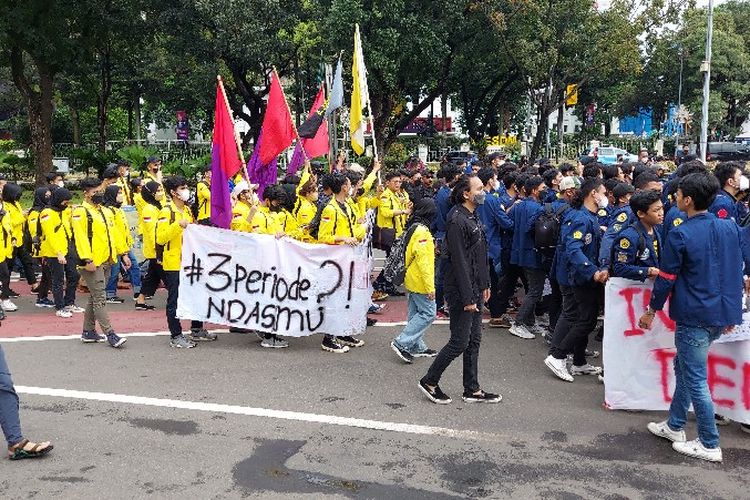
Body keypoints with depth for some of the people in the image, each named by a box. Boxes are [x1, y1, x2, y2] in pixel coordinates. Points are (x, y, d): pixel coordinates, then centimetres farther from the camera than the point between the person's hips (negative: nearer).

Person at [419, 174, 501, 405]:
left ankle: (472, 390, 23)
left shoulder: (474, 217, 12)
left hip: (475, 289, 10)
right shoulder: (457, 221, -19)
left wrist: (484, 285, 17)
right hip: (461, 291, -10)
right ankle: (429, 381, 14)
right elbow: (459, 262, -21)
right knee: (460, 342, -2)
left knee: (474, 341, 14)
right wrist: (468, 298, -21)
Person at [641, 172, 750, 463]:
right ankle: (675, 426, 31)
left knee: (695, 379, 3)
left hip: (694, 317, -8)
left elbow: (666, 279, -10)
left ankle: (709, 445, 11)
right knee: (684, 367, 21)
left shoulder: (680, 235, -16)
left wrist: (651, 311, 3)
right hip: (723, 314, 8)